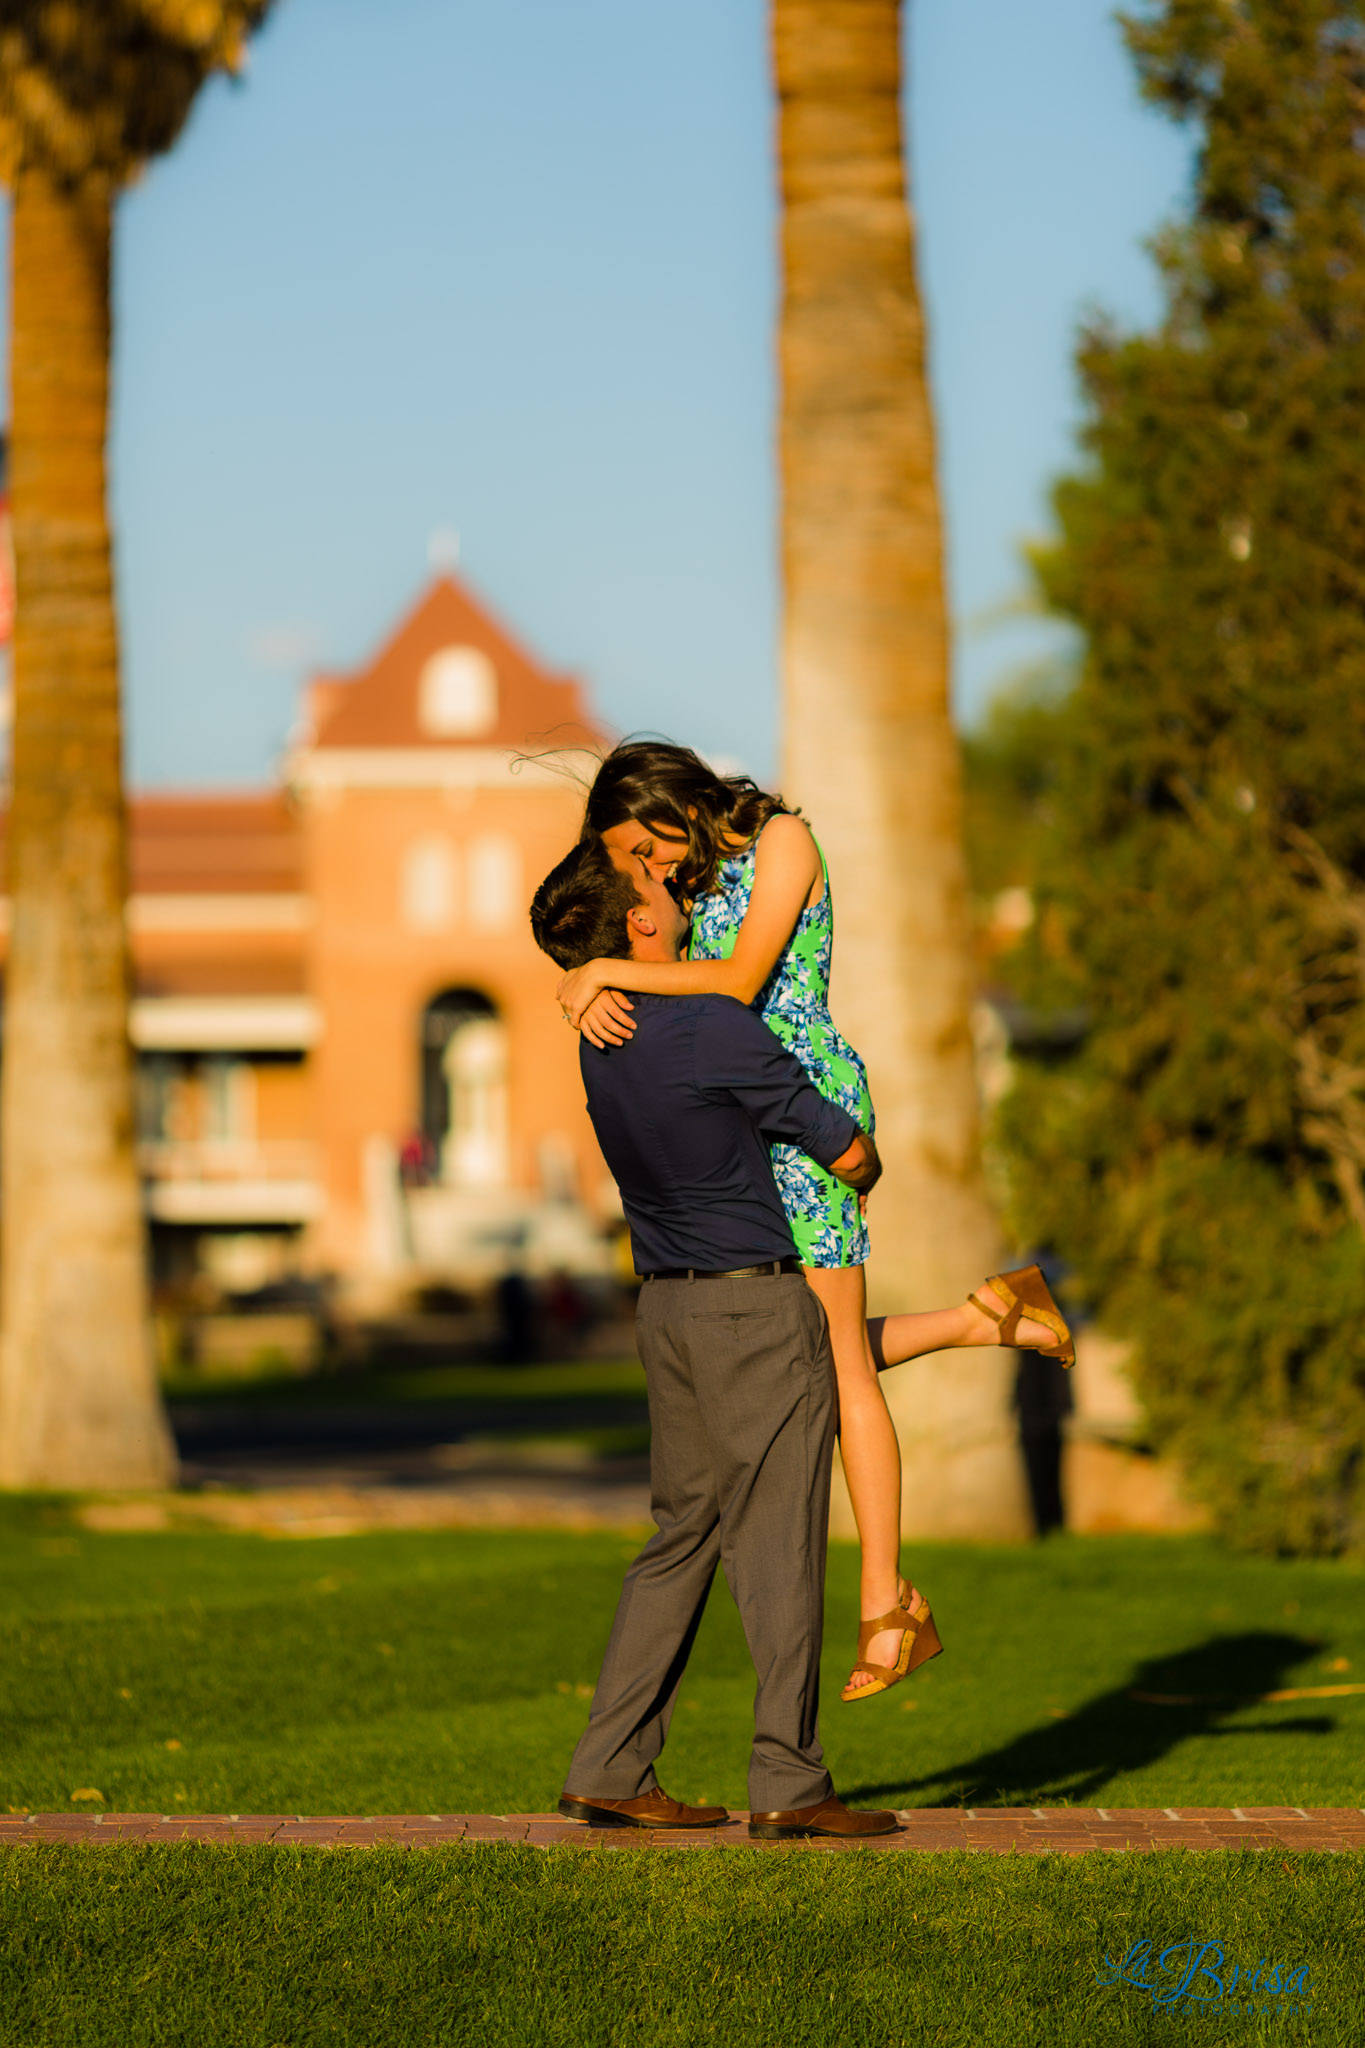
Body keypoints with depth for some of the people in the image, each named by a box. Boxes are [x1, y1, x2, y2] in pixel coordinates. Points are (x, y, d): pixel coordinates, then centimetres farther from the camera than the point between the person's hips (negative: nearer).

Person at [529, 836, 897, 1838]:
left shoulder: (601, 1032, 6)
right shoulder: (719, 1032, -19)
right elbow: (846, 1153, -9)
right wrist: (864, 1172, 15)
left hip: (668, 1306, 8)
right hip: (760, 1305, -8)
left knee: (682, 1538, 11)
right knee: (779, 1544, -3)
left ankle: (612, 1770, 8)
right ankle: (788, 1782, -3)